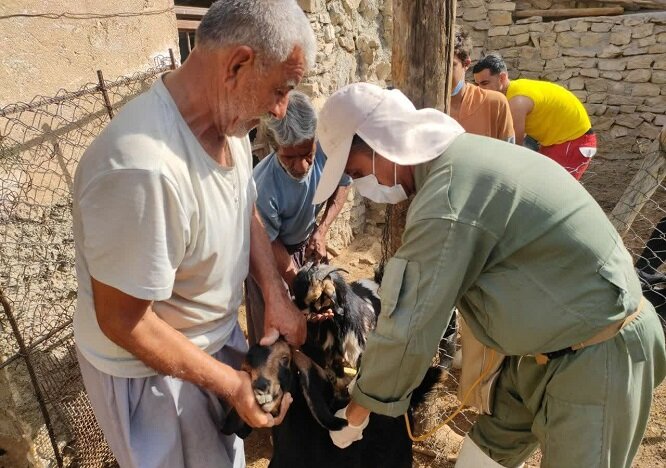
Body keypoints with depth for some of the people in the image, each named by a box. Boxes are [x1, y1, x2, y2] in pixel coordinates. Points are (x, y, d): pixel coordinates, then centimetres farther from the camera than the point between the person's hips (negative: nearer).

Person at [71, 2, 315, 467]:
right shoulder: (143, 168, -37)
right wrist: (231, 384, -19)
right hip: (148, 367, -6)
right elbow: (123, 322, -27)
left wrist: (277, 297, -7)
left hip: (218, 333, 7)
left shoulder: (228, 118, -12)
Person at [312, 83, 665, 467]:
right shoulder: (460, 158, 2)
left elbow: (408, 330, -24)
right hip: (556, 336, 9)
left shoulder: (447, 201, -30)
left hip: (597, 356, -9)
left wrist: (357, 410, -8)